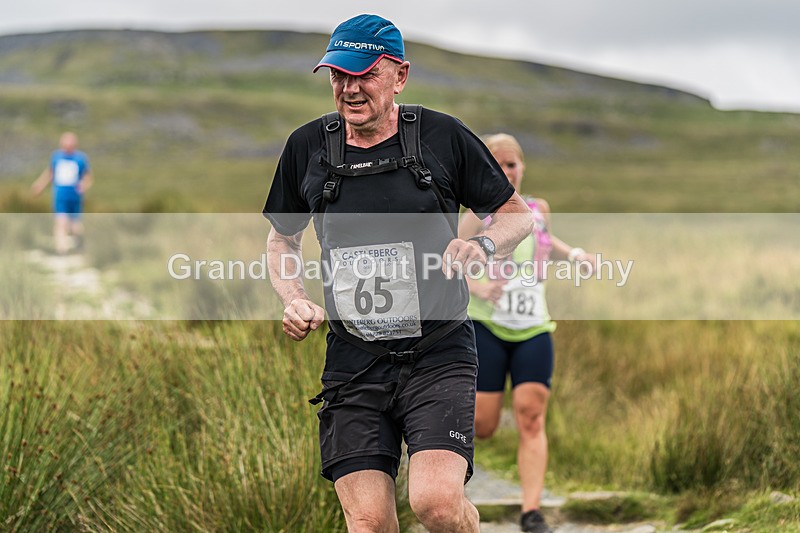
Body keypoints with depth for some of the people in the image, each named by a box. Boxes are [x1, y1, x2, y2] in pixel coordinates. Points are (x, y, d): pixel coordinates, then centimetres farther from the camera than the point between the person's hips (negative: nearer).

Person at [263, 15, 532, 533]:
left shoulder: (443, 137, -2)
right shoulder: (308, 146, 5)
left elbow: (517, 215, 9)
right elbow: (282, 237, 20)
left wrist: (482, 245, -12)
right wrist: (295, 300, 2)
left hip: (437, 354, -2)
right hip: (352, 362, 3)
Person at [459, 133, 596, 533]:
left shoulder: (538, 210, 12)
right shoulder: (481, 213, -3)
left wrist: (573, 254, 16)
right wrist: (477, 287, -20)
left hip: (533, 330, 4)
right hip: (485, 326, -3)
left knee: (531, 419, -8)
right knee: (482, 425, -5)